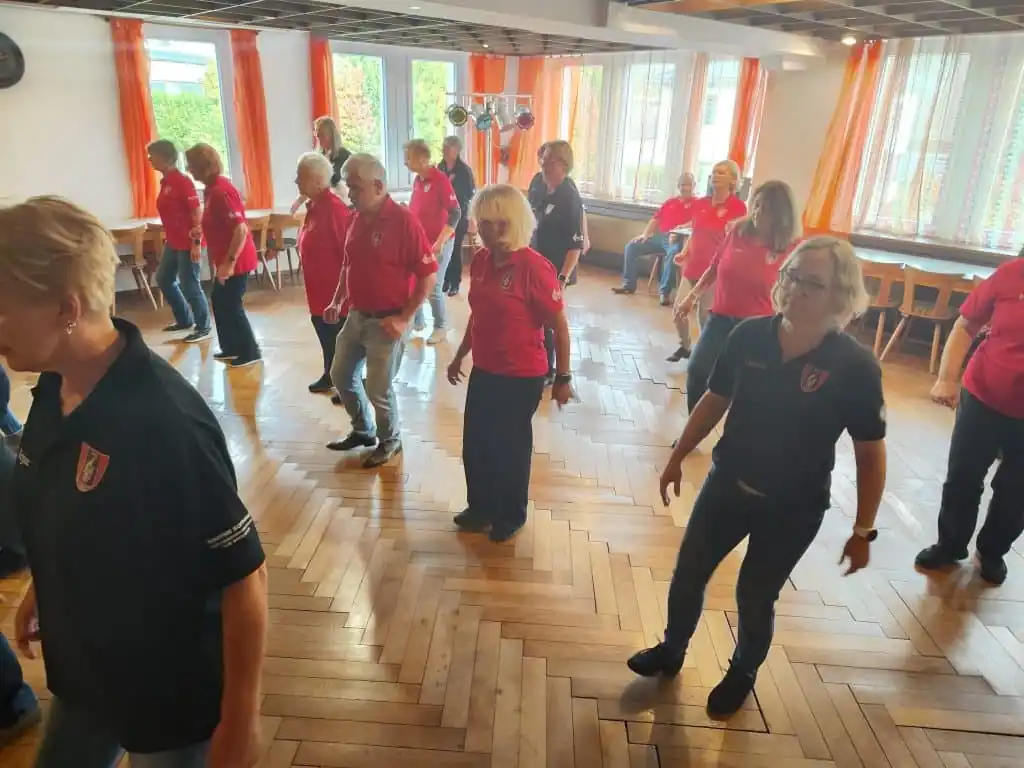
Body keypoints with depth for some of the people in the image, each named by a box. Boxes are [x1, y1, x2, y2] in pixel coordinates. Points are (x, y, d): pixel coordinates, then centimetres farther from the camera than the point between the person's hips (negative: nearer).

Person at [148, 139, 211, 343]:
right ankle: (184, 319, 30)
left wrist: (196, 243, -21)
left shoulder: (182, 181, -16)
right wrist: (167, 236, 21)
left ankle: (203, 328, 10)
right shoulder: (165, 181, 10)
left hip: (188, 242, -10)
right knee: (164, 278, 17)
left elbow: (197, 214, -19)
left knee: (189, 285, -3)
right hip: (173, 241, 10)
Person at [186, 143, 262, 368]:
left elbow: (241, 229, -28)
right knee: (220, 303, 17)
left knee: (231, 306, 0)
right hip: (226, 260, 10)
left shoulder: (220, 191, -21)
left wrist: (229, 262, -26)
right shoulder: (214, 188, 10)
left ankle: (250, 352, 11)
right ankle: (231, 347, 28)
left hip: (235, 261, -10)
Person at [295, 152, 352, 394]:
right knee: (326, 334, 21)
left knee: (341, 338, 3)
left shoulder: (334, 208, -22)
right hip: (319, 288, 9)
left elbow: (349, 250, -23)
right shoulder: (314, 206, 8)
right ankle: (330, 376, 37)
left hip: (335, 289, -9)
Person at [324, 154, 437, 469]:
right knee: (341, 375, 18)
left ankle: (390, 440, 28)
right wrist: (337, 301, 8)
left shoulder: (403, 221, -18)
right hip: (357, 316, 8)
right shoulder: (358, 219, 5)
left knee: (378, 388, 3)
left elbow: (429, 275, -18)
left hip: (386, 321, -8)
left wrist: (404, 318, -19)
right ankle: (363, 431, 39)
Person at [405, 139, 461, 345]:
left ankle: (441, 328, 13)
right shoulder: (417, 180, 7)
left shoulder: (440, 180, -16)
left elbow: (455, 214, -20)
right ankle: (417, 321, 26)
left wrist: (440, 242, -23)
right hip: (419, 241, 7)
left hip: (438, 243, -7)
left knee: (433, 288, -3)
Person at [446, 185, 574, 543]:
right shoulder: (480, 261, 0)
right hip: (483, 371, 6)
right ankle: (481, 506, 40)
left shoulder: (533, 267, -21)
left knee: (511, 447, 11)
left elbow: (559, 325, -14)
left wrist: (563, 376, -11)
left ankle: (511, 515, 35)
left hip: (522, 376, -6)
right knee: (475, 444, 16)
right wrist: (460, 356, 18)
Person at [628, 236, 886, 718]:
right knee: (687, 576, 16)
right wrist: (678, 457, 9)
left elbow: (870, 454, -10)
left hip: (793, 509, -3)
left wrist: (863, 530, -7)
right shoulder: (749, 336, -12)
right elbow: (715, 401, 3)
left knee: (755, 597, 14)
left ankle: (742, 674, 45)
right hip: (726, 486, 3)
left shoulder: (855, 367, -20)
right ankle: (671, 650, 44)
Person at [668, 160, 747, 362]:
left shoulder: (737, 207, -8)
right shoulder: (700, 204, 8)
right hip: (693, 266, 5)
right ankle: (685, 347, 28)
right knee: (679, 310, 4)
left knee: (705, 316, 2)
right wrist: (683, 253, 3)